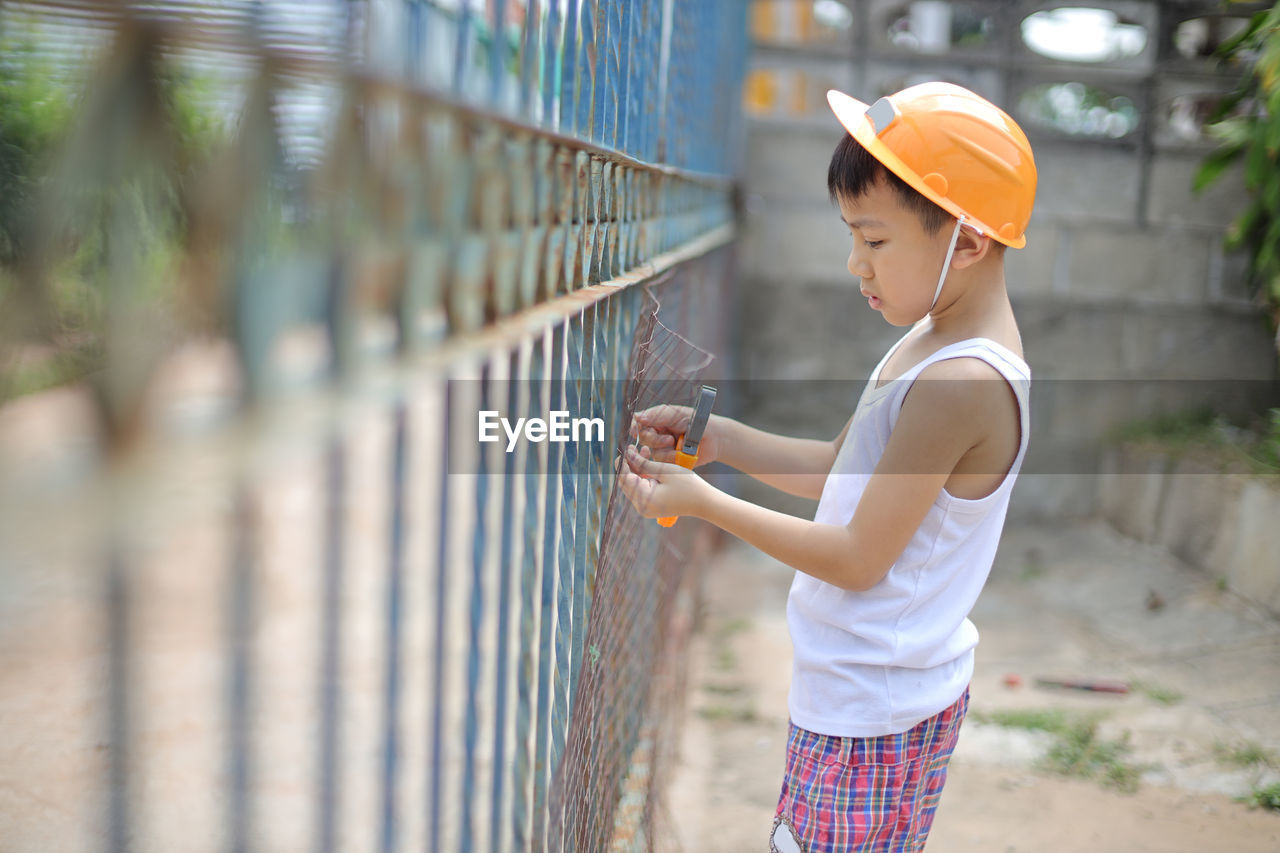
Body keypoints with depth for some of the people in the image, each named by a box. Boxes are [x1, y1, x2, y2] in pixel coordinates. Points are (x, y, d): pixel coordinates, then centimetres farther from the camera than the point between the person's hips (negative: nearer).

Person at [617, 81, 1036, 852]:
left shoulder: (960, 381, -26)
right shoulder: (935, 342, 4)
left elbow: (858, 558, -22)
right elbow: (845, 470, 14)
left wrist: (703, 502, -17)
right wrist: (721, 439, 4)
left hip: (871, 712, -9)